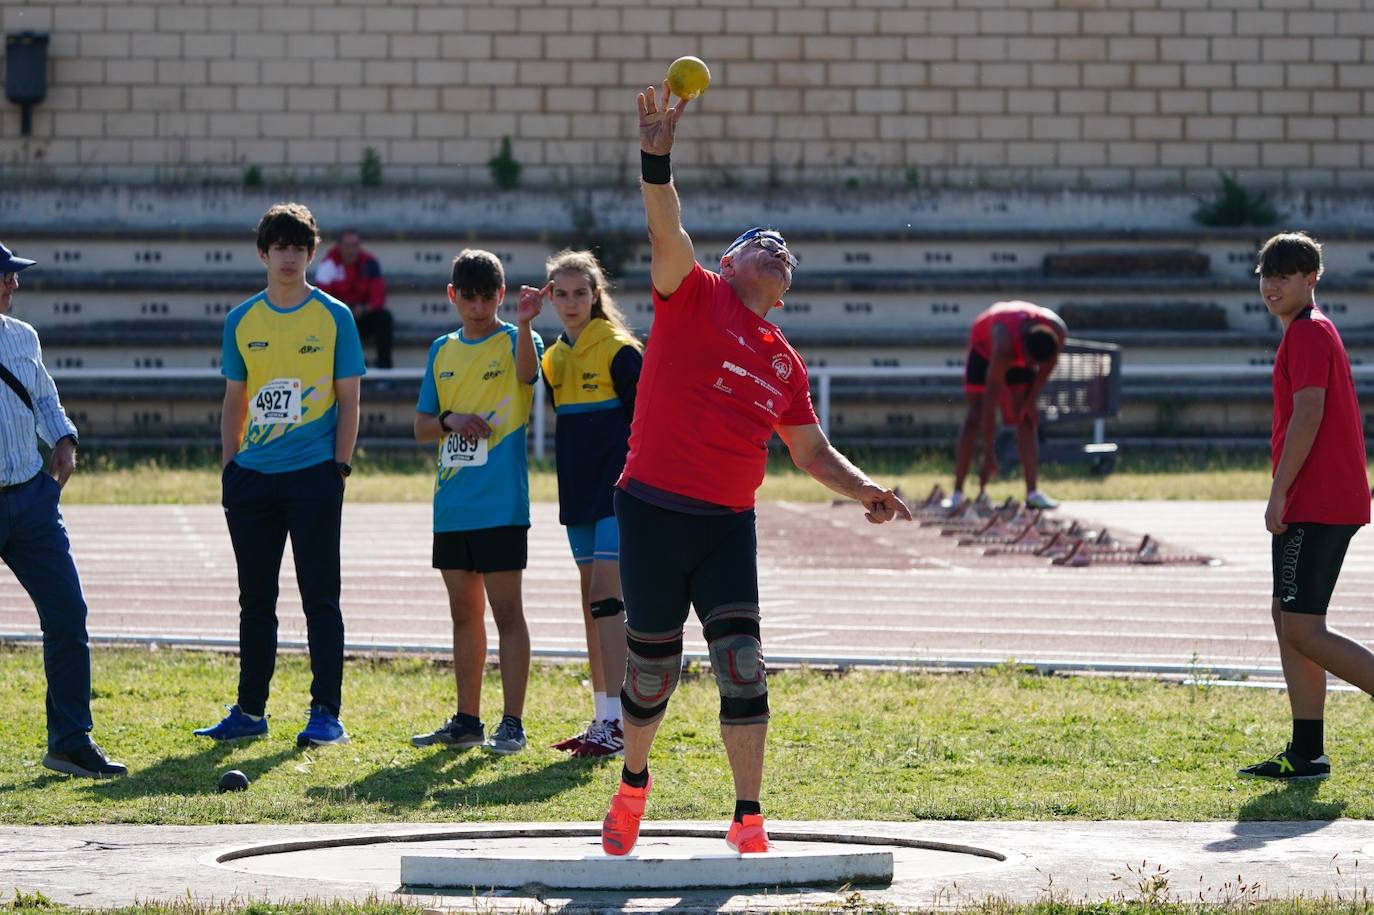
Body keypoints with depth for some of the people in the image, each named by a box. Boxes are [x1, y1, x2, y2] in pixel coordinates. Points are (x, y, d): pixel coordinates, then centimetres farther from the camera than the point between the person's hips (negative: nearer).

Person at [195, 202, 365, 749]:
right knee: (255, 597, 8)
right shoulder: (242, 321, 10)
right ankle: (250, 712, 15)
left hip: (313, 476, -4)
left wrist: (340, 467, -7)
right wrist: (229, 468, 7)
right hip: (252, 478, 4)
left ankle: (326, 714, -1)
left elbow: (349, 400, 1)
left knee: (319, 596, -4)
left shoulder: (334, 317, 1)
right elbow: (234, 402, 15)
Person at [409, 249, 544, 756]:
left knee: (506, 610, -6)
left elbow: (528, 372, -27)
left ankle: (512, 724, -5)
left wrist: (523, 325, -46)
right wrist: (450, 421, -6)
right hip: (451, 505, 6)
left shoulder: (514, 341, -3)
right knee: (463, 611, 12)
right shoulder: (442, 350, 13)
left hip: (500, 503, -6)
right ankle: (467, 720, 19)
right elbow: (421, 426, 16)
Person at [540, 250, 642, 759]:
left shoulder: (620, 352, -8)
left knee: (606, 594, -15)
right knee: (592, 602, 9)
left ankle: (618, 724, -18)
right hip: (580, 493, 8)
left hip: (617, 488, -8)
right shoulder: (555, 357, 13)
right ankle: (602, 719, 14)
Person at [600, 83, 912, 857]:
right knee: (653, 663, 5)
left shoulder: (784, 362, 15)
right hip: (654, 510, -3)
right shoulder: (693, 296, 2)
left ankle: (750, 819, -5)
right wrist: (658, 154, -33)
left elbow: (812, 450, 21)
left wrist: (866, 489, 3)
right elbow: (667, 232, -16)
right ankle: (634, 784, 31)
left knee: (742, 661, -9)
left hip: (729, 524, 3)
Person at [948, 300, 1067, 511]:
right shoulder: (1005, 342, -44)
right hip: (985, 348, -4)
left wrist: (1031, 400, -10)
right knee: (975, 418, -12)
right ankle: (957, 493, -9)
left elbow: (1047, 367, -8)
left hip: (1019, 355, 4)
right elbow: (990, 401, -42)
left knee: (1027, 419, -7)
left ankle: (1033, 492, -11)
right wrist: (989, 456, -41)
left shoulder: (1058, 333, -33)